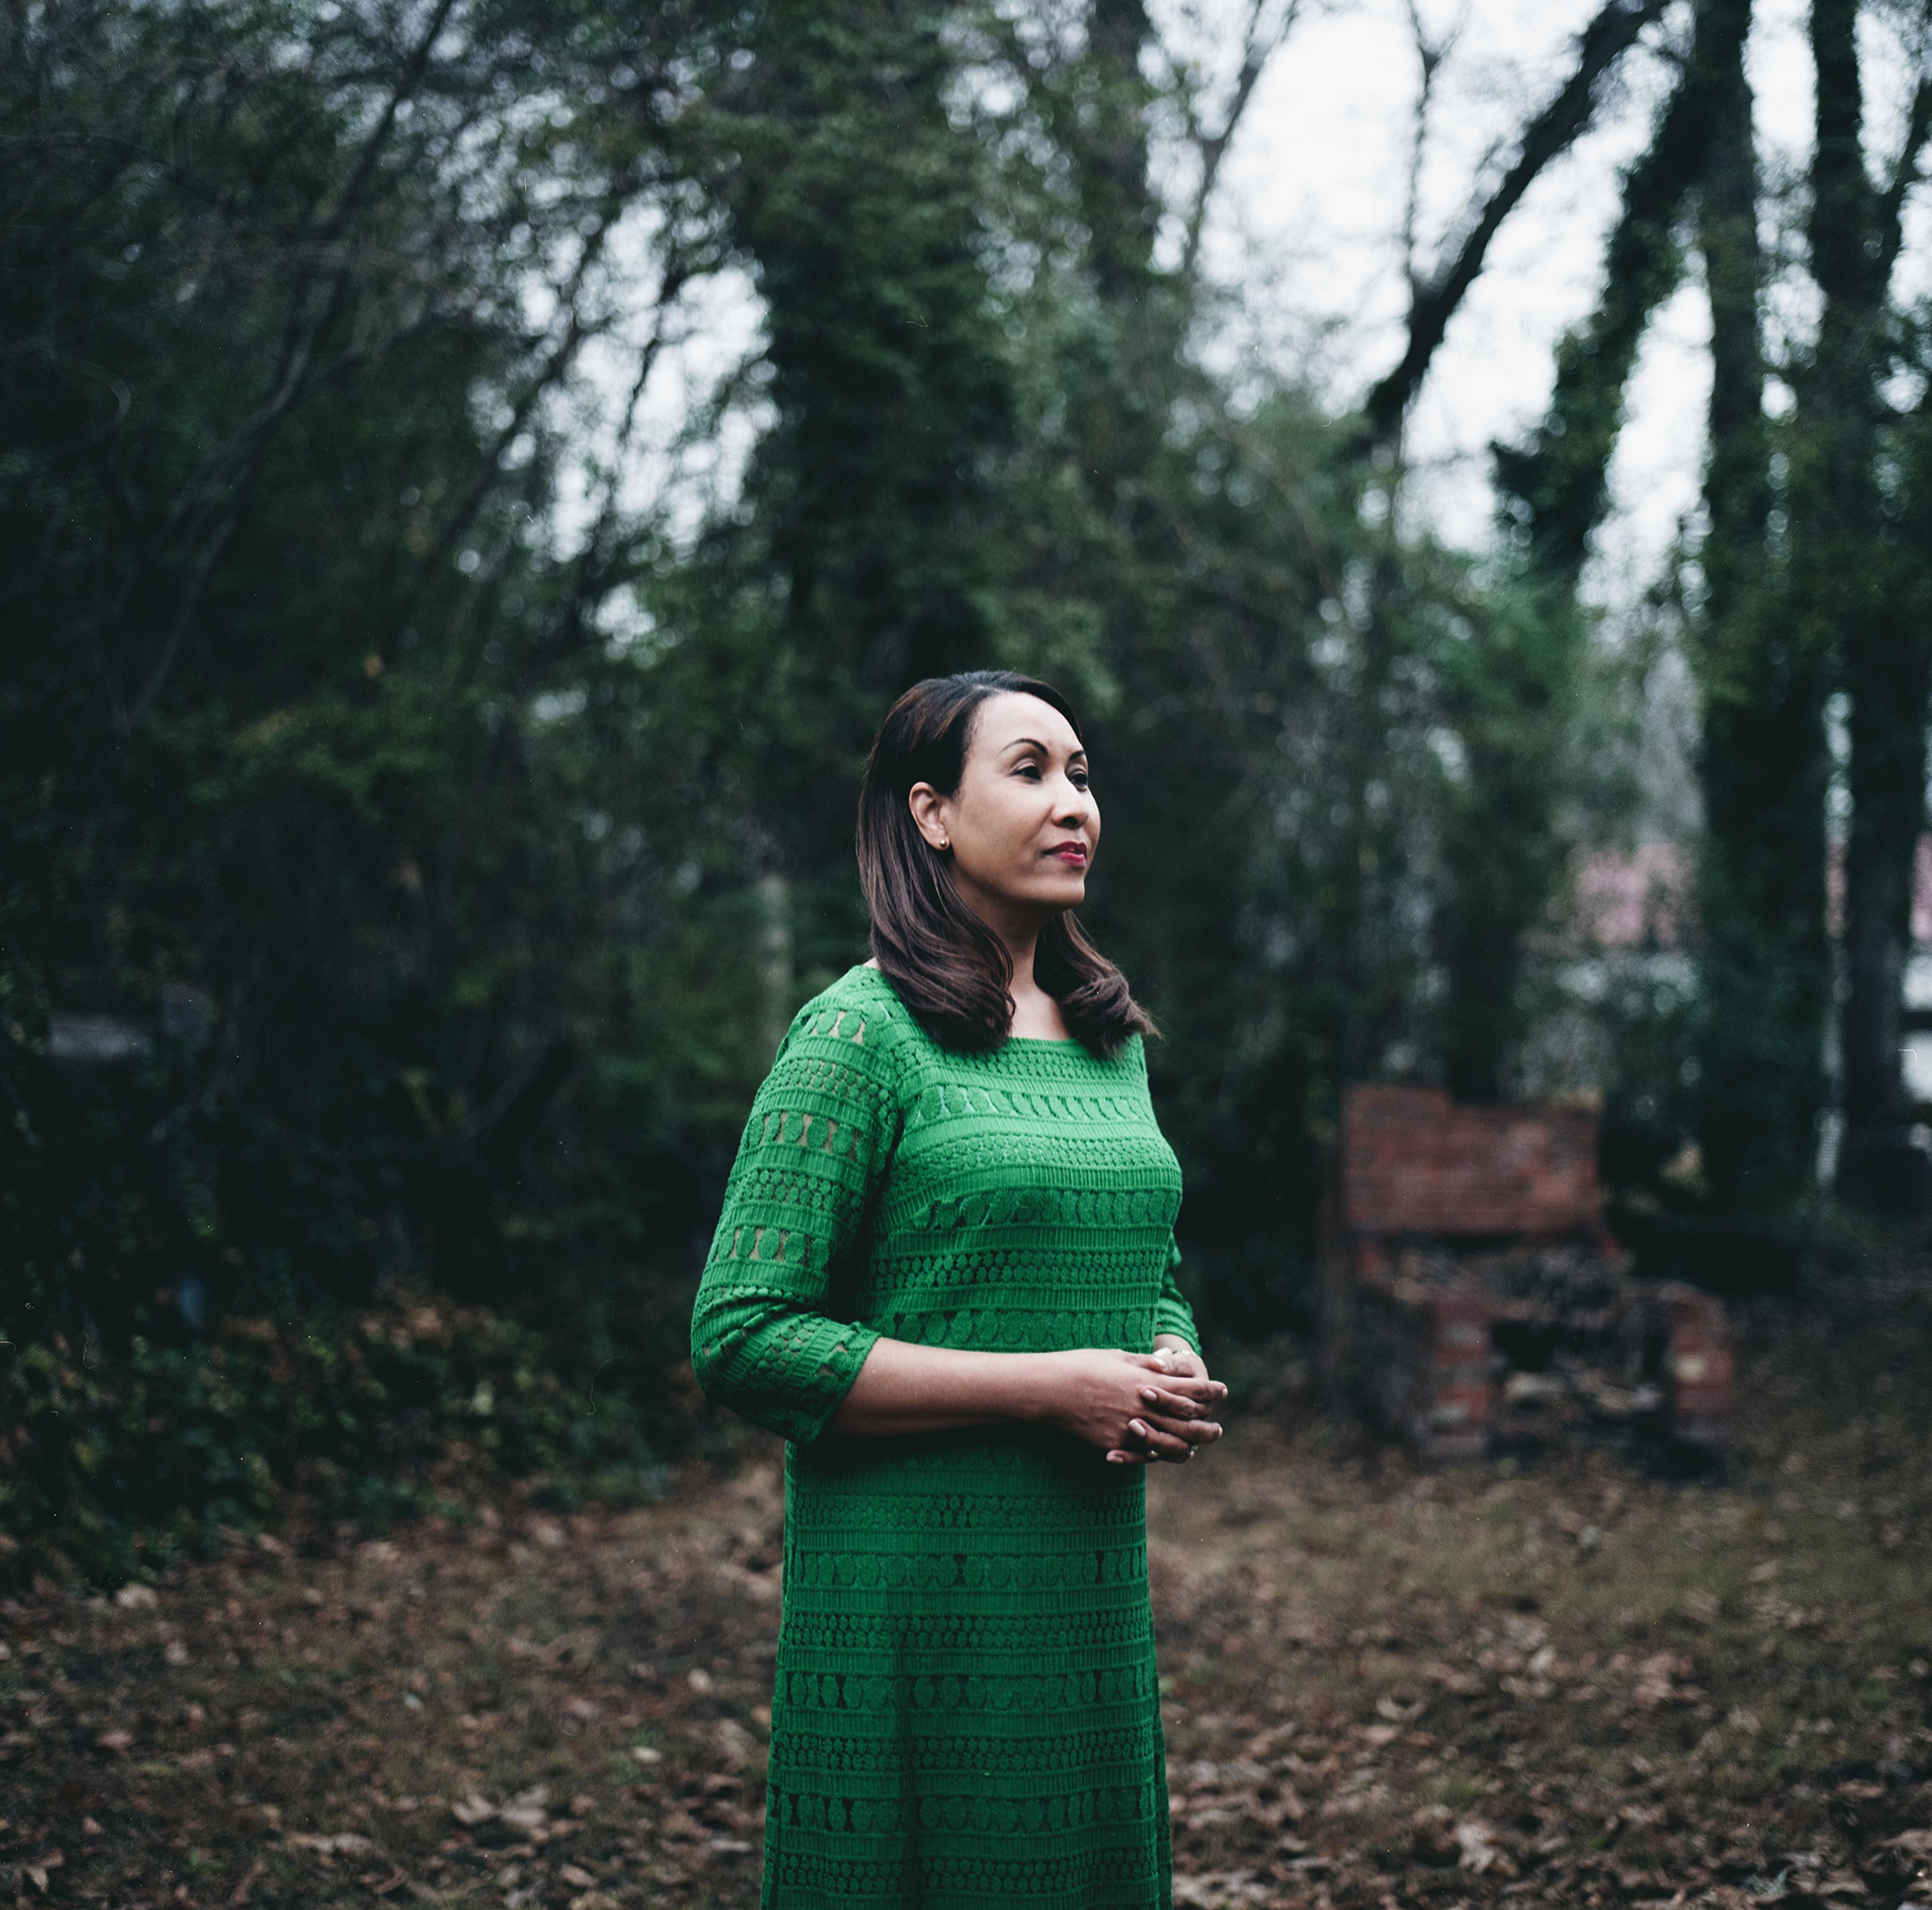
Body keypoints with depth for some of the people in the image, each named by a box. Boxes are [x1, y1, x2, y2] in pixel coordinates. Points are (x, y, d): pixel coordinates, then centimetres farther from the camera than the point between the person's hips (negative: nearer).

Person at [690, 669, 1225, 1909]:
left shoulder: (1109, 1038, 11)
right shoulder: (861, 1034, -11)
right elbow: (743, 1336, -16)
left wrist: (1181, 1378, -1)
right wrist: (1046, 1388, -19)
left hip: (1099, 1575, 7)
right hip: (917, 1591, -7)